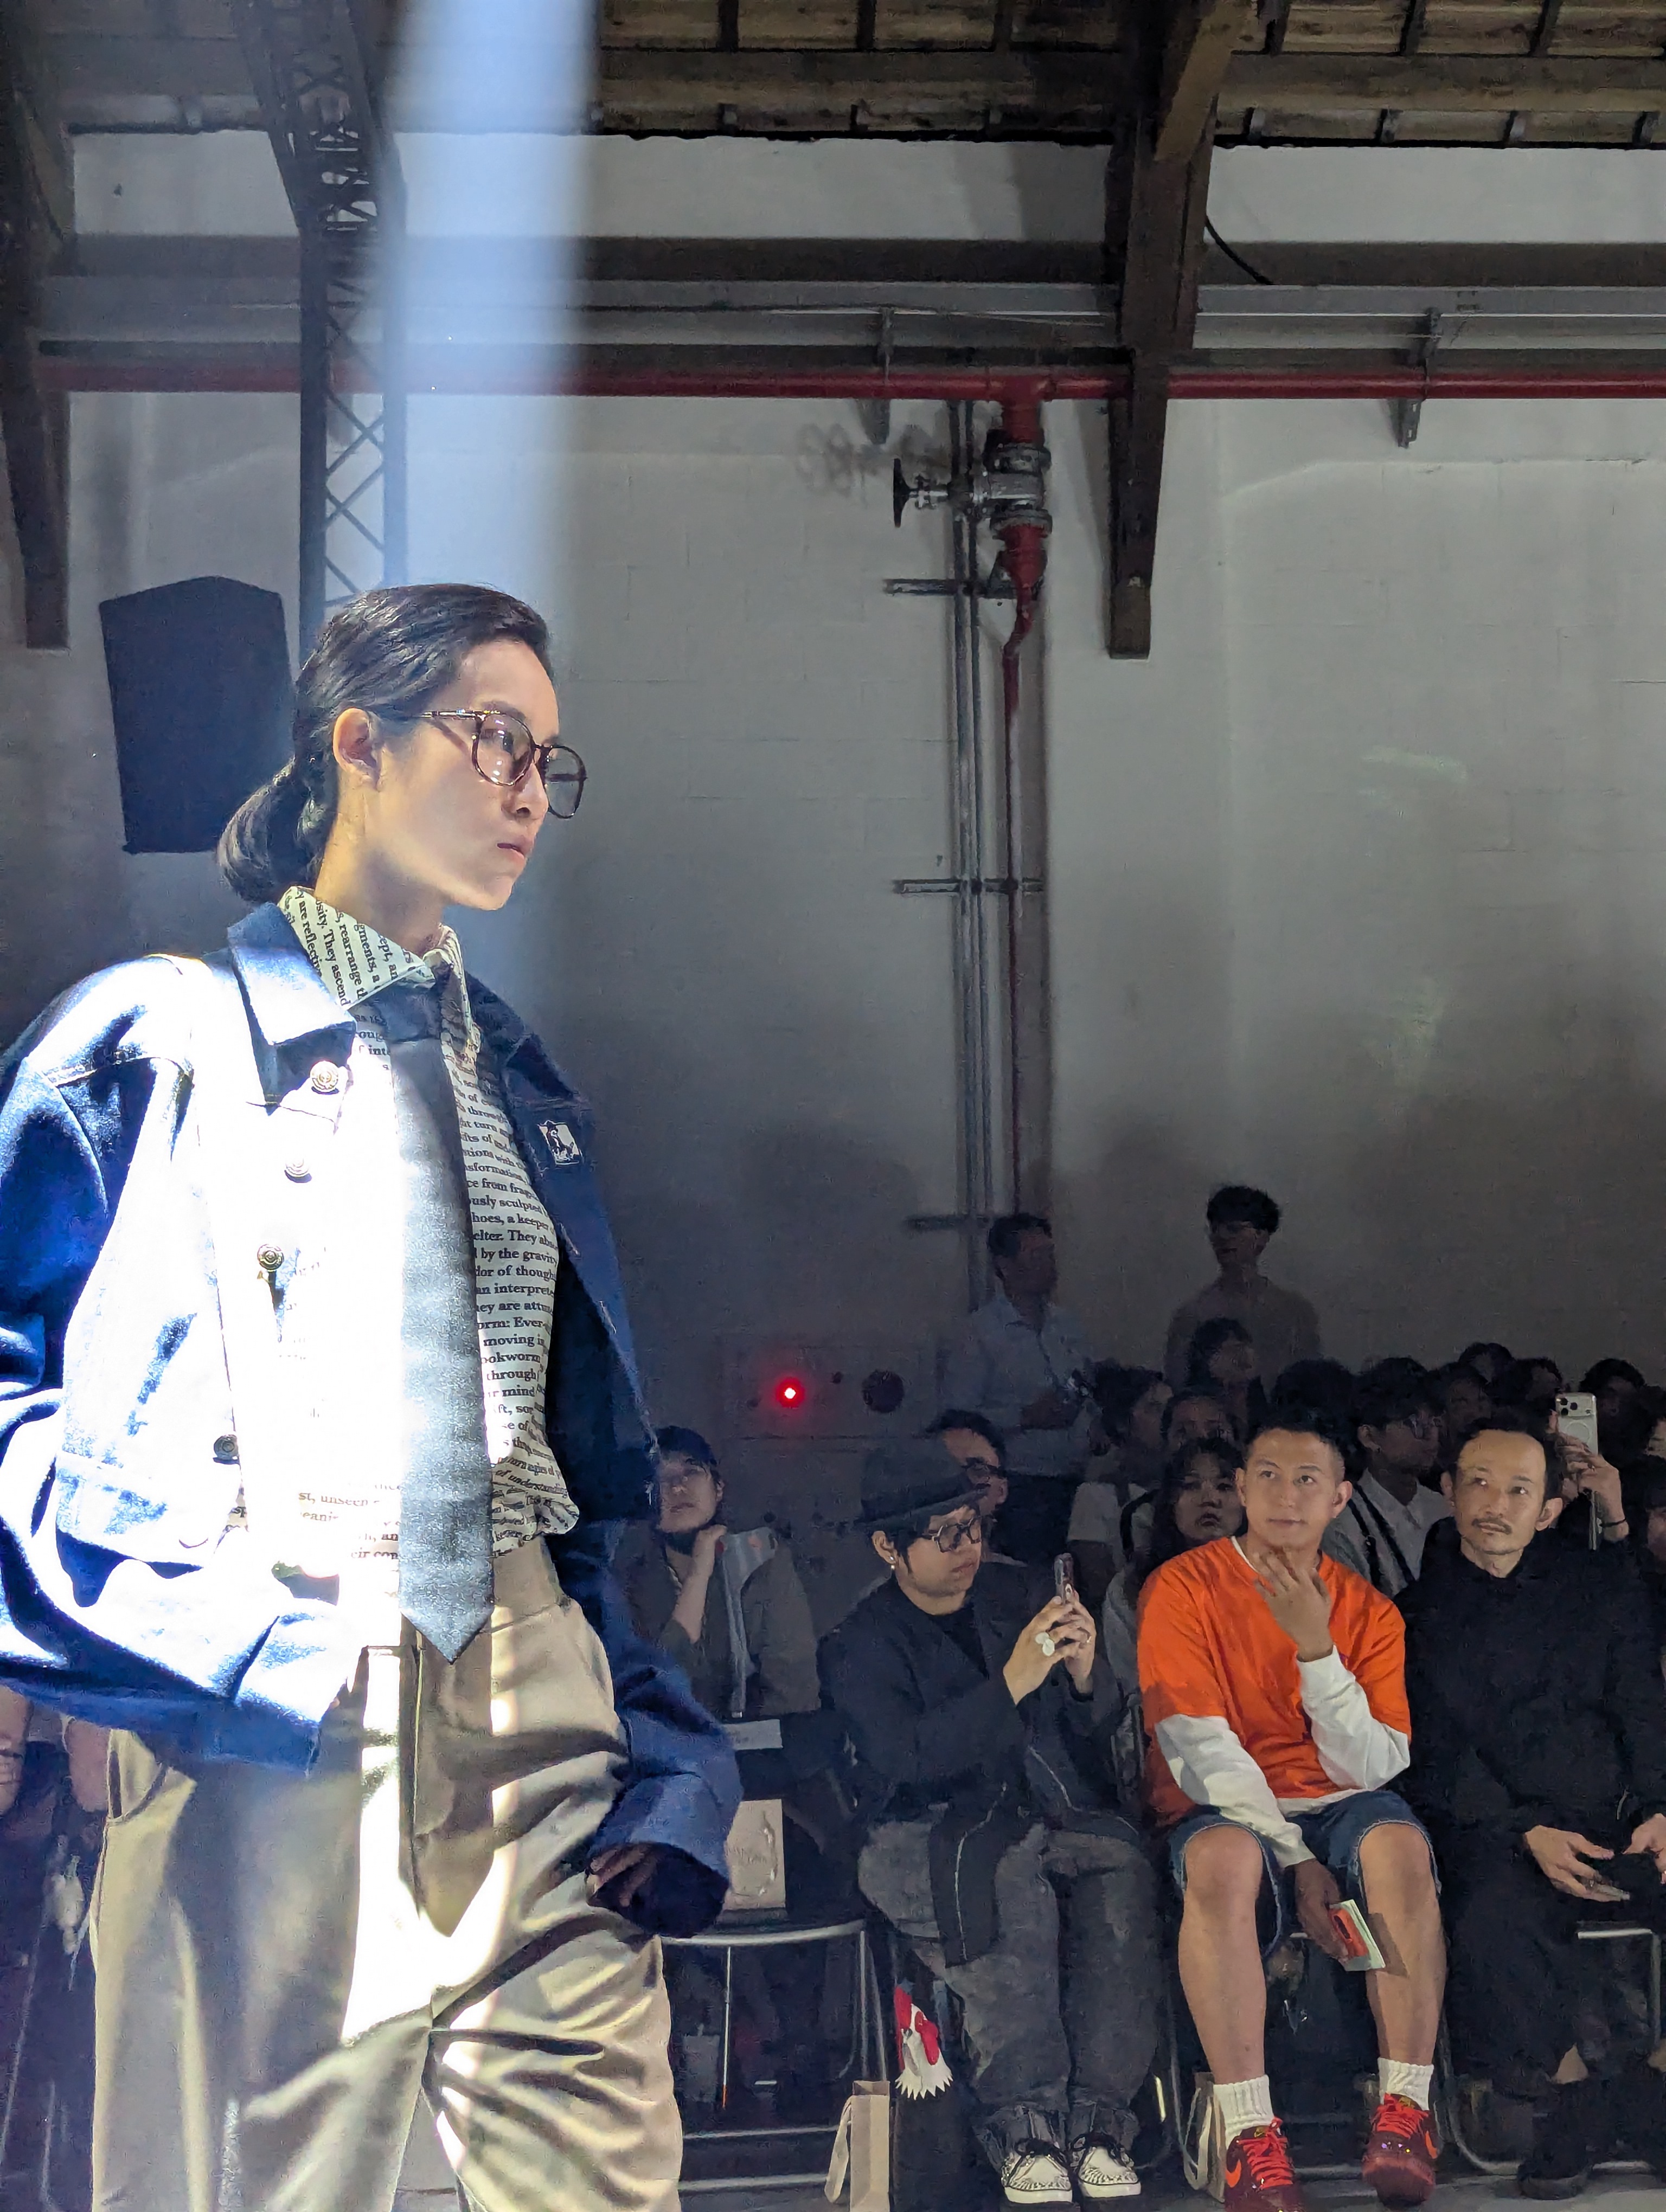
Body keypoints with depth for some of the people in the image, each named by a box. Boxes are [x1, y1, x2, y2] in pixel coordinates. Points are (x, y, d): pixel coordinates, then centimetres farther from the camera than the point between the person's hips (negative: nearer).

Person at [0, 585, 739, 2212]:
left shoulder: (515, 1080, 21)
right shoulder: (164, 1037, 4)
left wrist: (656, 1756, 10)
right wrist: (188, 1627, -14)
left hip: (537, 1704, 5)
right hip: (272, 1707, -5)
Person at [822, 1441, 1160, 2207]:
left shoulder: (1013, 1595, 16)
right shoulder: (860, 1646, 4)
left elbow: (1097, 1729, 15)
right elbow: (907, 1757, -15)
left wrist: (1085, 1677, -8)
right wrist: (1012, 1683, -22)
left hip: (1052, 1814, 4)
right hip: (930, 1838, -3)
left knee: (1121, 1865, -29)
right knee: (1012, 1879, -36)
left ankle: (1097, 2117, -28)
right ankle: (1023, 2122, -31)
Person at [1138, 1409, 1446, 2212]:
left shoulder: (1367, 1610, 7)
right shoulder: (1183, 1588, -2)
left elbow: (1374, 1767, -2)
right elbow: (1198, 1747, -10)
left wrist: (1316, 1649, -16)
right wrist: (1296, 1861, -18)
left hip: (1338, 1808, 3)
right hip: (1221, 1810, -2)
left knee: (1399, 1844, -32)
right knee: (1224, 1861, -38)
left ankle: (1403, 2113, -28)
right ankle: (1250, 2133, -36)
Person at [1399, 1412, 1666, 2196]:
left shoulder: (1603, 1587, 19)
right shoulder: (1417, 1612, 11)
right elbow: (1434, 1755, 1)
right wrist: (1527, 1832, -14)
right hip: (1494, 1832, -2)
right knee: (1494, 1923, -36)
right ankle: (1578, 2096, -12)